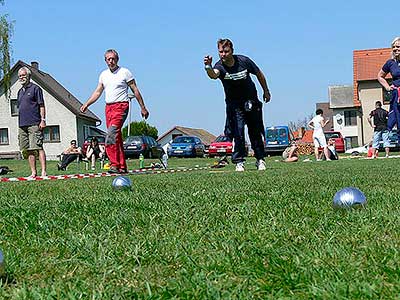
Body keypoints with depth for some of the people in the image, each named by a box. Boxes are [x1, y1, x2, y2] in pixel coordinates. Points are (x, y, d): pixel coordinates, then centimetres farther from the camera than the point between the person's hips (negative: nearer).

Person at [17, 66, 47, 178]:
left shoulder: (35, 88, 1)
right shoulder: (20, 91, 20)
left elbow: (41, 106, -3)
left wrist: (43, 120, -11)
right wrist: (19, 125, 18)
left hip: (34, 124, -7)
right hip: (22, 125, 7)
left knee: (37, 147, -12)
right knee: (27, 150, 5)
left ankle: (43, 172, -13)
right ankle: (33, 173, 9)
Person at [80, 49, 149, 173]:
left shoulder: (125, 72, -1)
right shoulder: (104, 74, 15)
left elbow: (135, 91, 2)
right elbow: (98, 92, 20)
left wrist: (143, 108, 2)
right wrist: (86, 104, 9)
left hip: (121, 106, -6)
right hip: (108, 107, 6)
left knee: (111, 135, -23)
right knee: (116, 137, 6)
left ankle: (115, 165, -26)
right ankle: (122, 167, 10)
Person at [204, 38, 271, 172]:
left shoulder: (244, 61, -15)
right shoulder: (220, 66, -21)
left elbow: (259, 74, 2)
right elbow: (214, 75, -47)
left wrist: (266, 91, 10)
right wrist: (208, 67, -69)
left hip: (251, 101, 1)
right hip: (234, 104, -1)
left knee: (255, 132, 8)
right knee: (238, 132, -14)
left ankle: (260, 159, 23)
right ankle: (239, 162, -3)